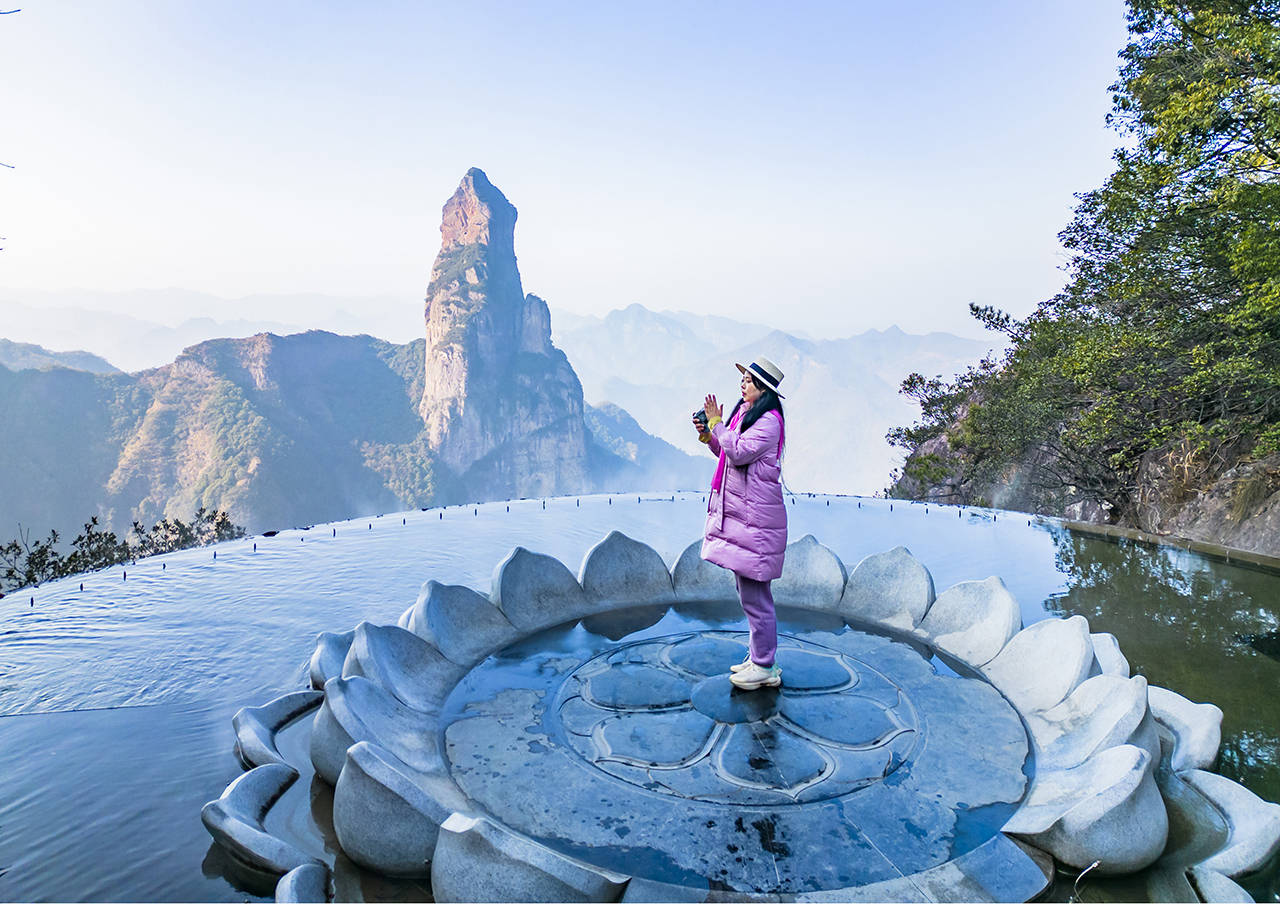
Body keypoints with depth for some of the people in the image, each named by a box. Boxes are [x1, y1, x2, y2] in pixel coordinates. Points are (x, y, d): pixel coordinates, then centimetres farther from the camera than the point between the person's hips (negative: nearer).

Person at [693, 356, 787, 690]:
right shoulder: (744, 414, 15)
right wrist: (707, 435, 9)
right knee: (749, 592, 17)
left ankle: (765, 668, 9)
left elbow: (739, 452, -25)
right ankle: (759, 657, 30)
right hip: (738, 512, 10)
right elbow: (728, 453, 24)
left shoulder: (768, 421, -14)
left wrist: (716, 422, -16)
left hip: (754, 518, -10)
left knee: (754, 594, -3)